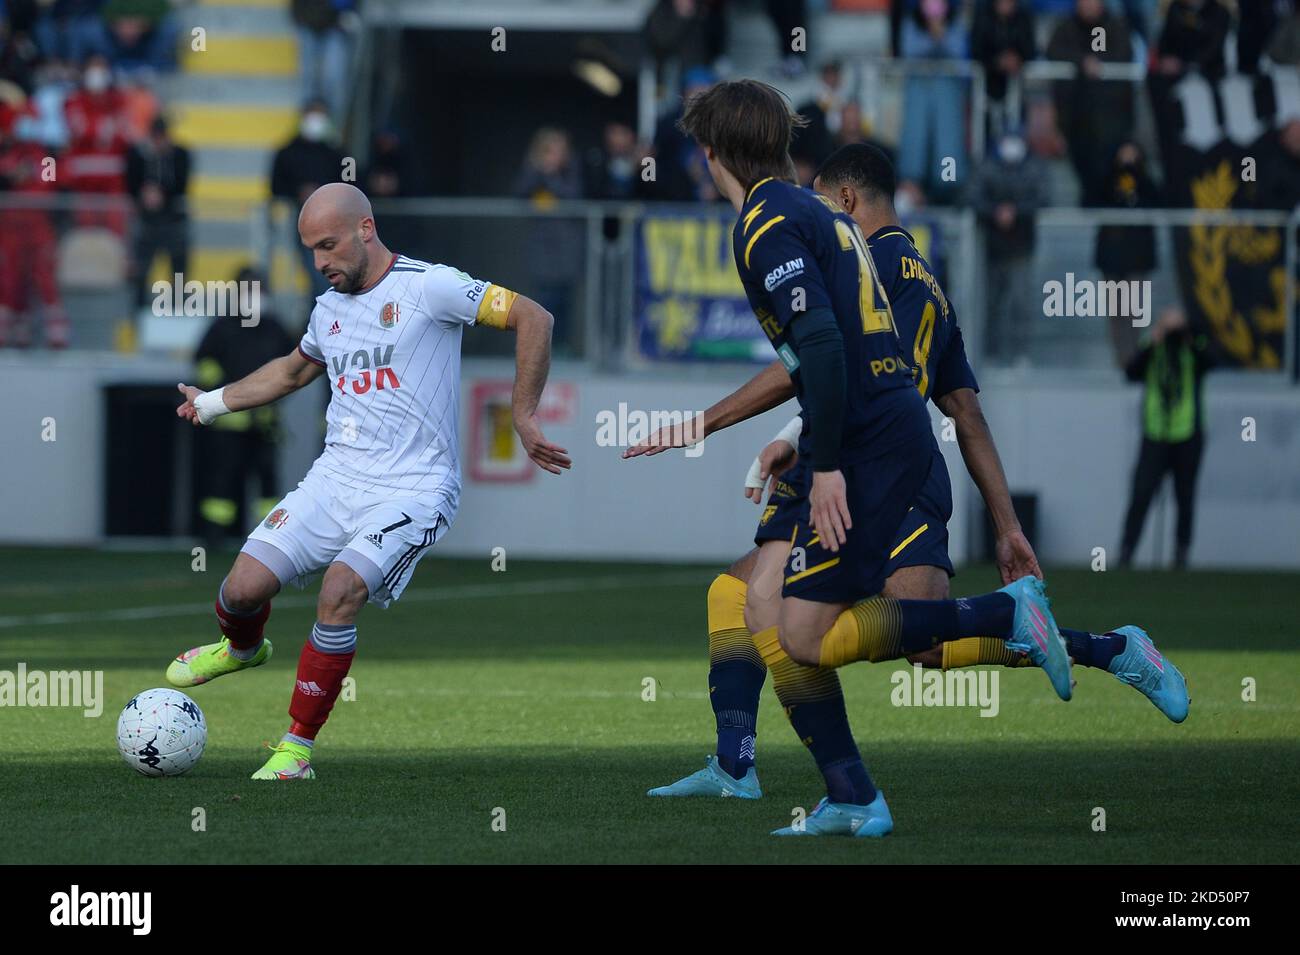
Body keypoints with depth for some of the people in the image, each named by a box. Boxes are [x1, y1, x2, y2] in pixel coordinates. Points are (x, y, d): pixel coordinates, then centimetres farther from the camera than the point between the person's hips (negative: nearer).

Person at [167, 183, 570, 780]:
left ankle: (297, 748, -14)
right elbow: (292, 371, 35)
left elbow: (532, 318, -8)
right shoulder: (330, 308, 14)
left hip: (412, 490, -6)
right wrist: (213, 403, 30)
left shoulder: (428, 287, -8)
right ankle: (241, 648, 31)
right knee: (243, 588, -8)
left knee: (339, 592, -27)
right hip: (336, 478, 6)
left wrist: (524, 419, -9)